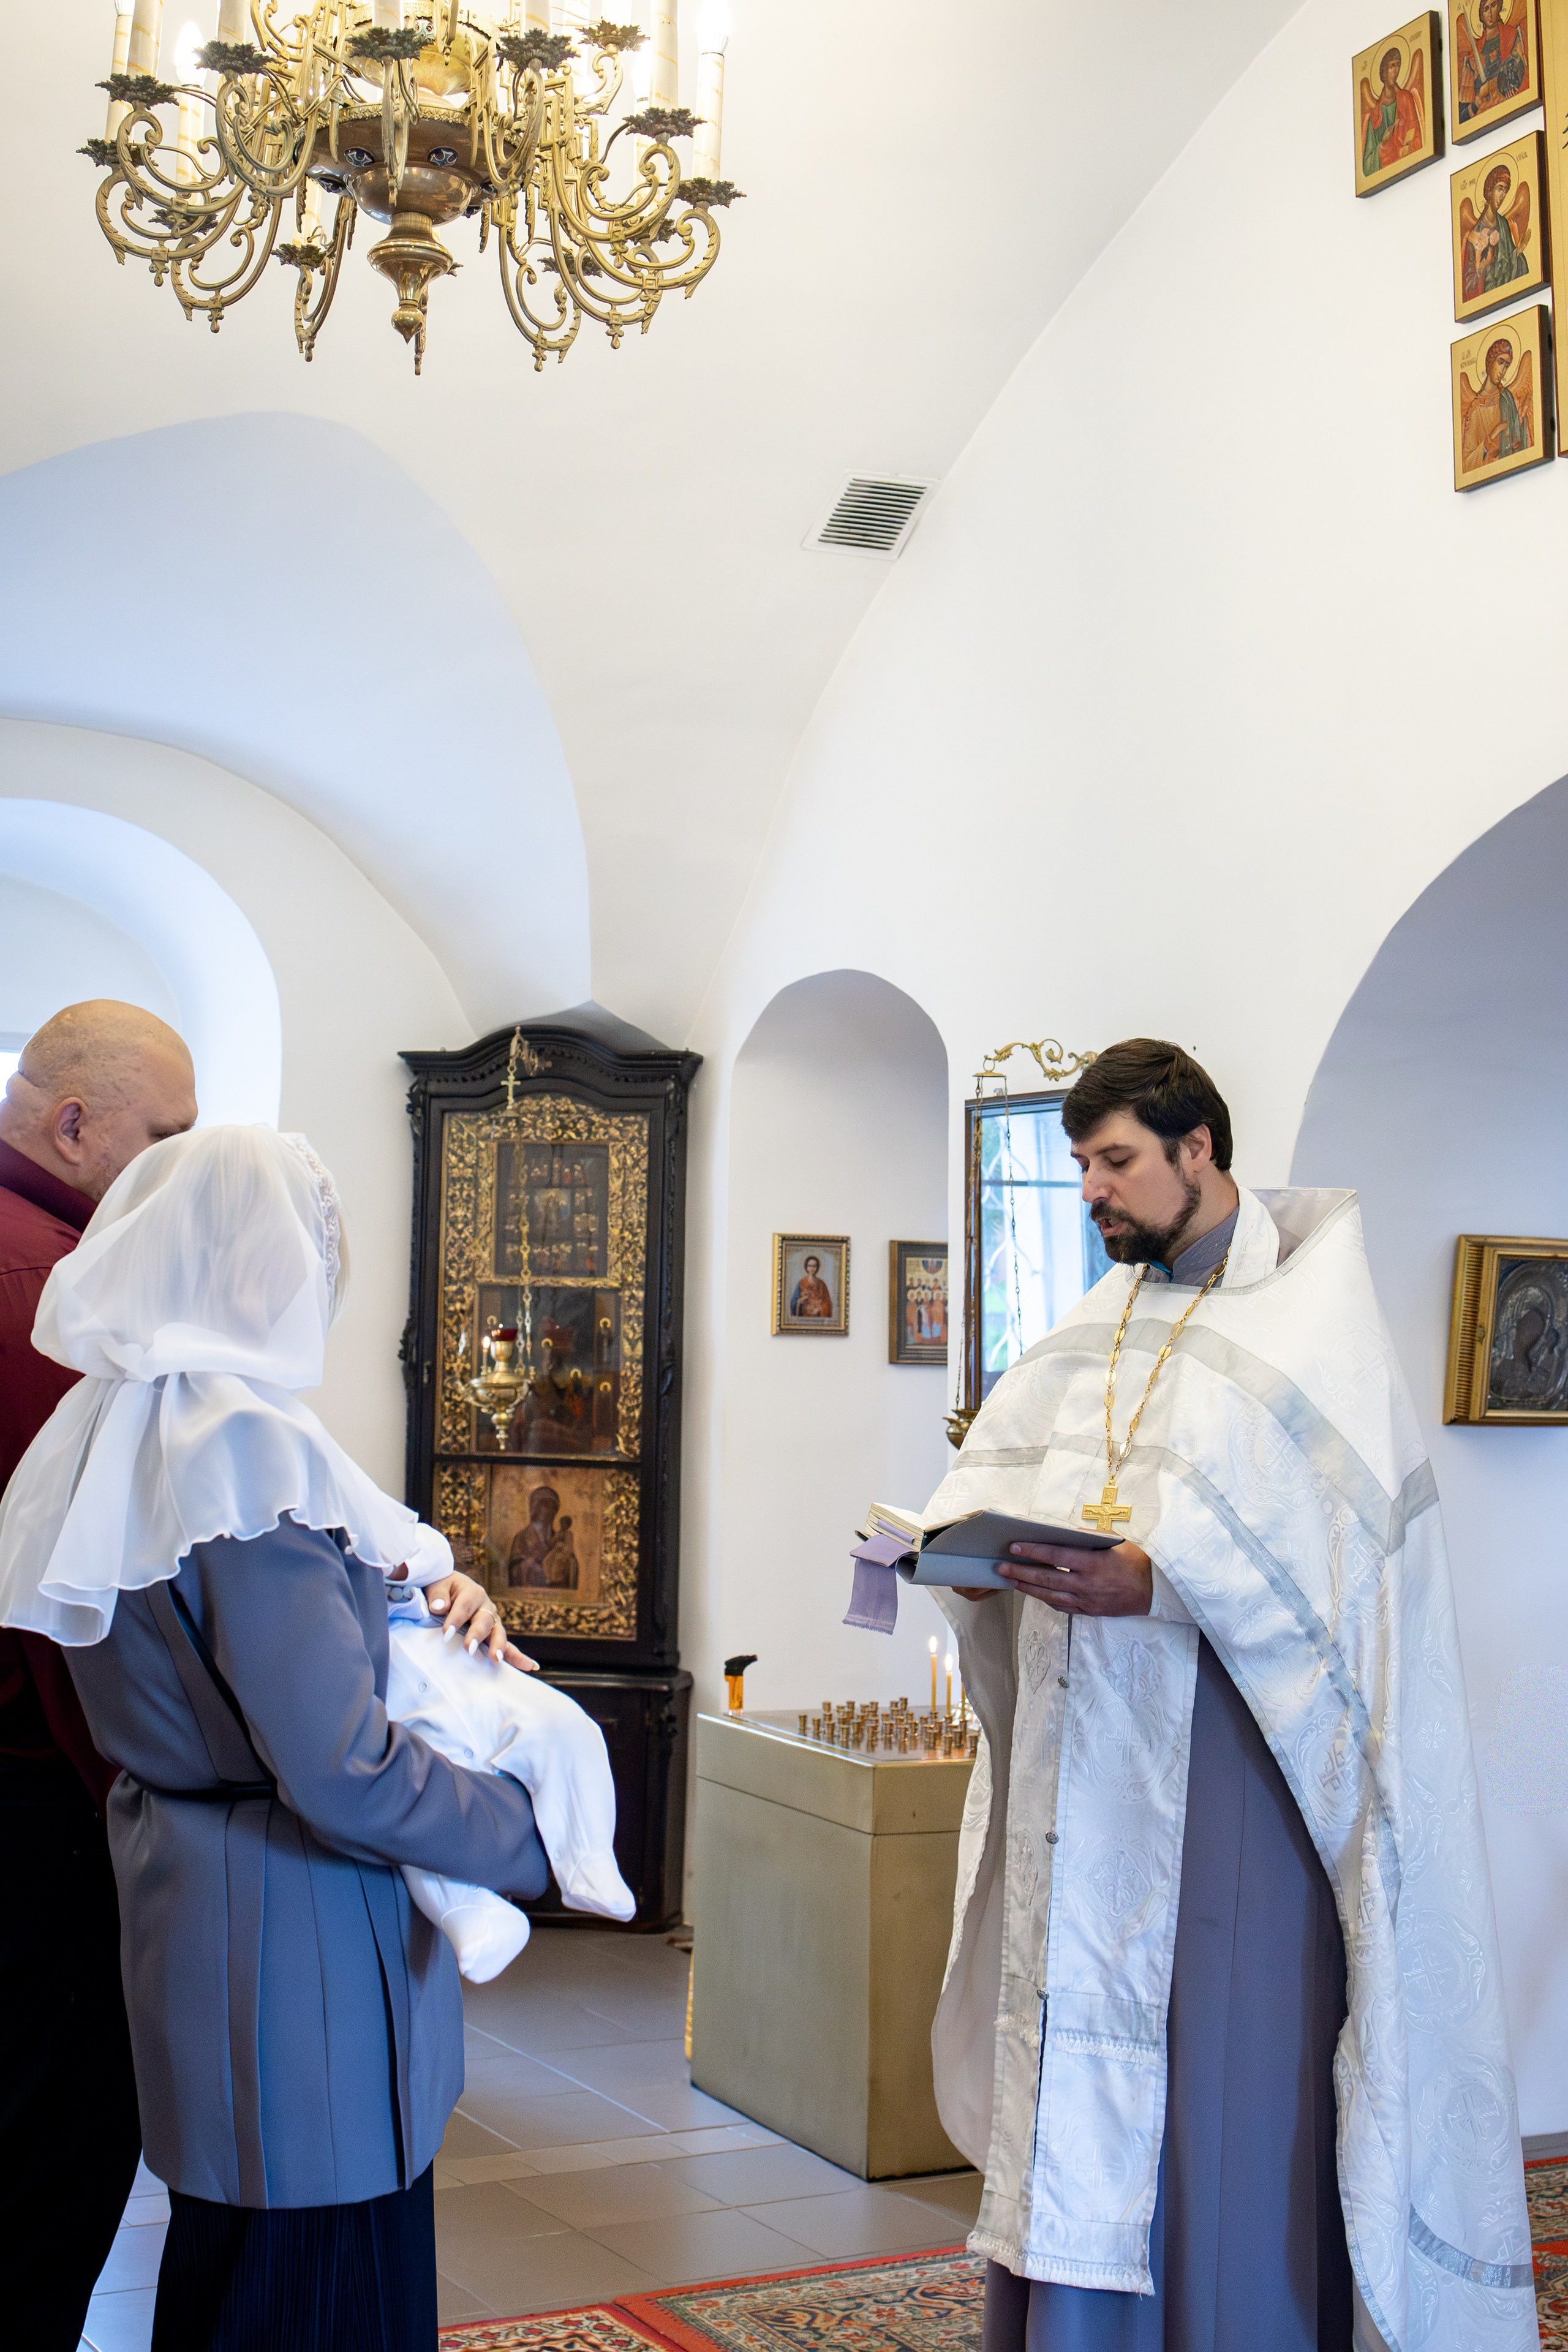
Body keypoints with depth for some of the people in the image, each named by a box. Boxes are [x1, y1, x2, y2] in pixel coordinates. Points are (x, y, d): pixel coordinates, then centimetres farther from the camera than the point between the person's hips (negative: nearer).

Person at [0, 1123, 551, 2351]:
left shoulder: (107, 1435, 7)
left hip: (180, 1875, 10)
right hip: (296, 1938, -10)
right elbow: (344, 1774, -25)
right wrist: (529, 1833, -11)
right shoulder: (244, 1450, -23)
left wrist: (423, 1586, 10)